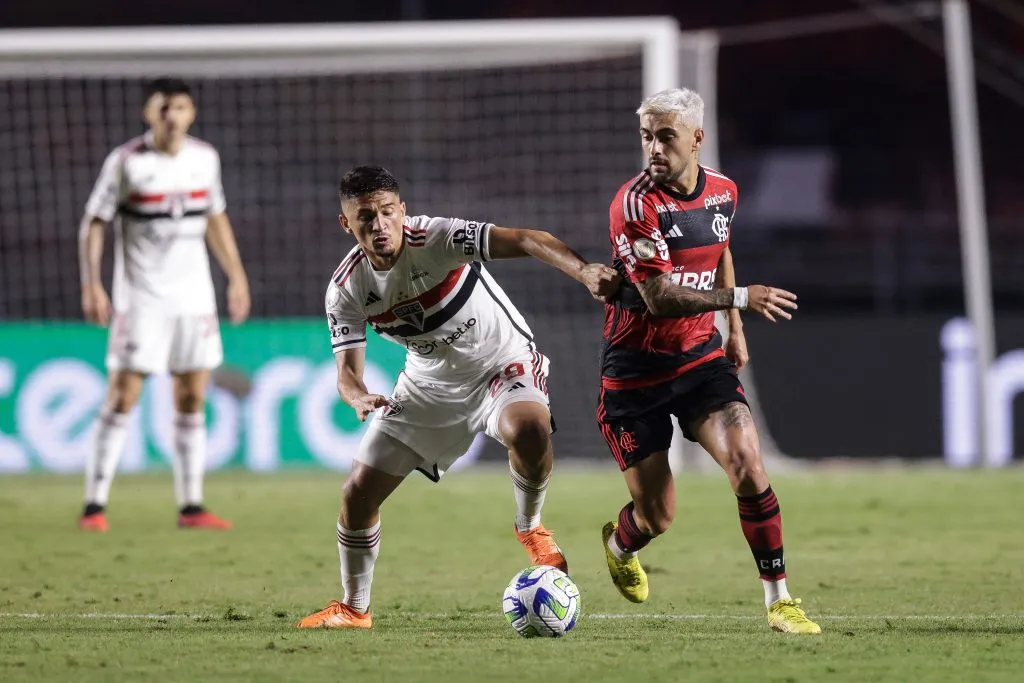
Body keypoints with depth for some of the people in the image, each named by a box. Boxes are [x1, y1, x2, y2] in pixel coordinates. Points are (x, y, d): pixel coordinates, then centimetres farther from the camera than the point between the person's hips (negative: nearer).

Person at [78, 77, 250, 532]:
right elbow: (93, 223, -5)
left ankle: (190, 506, 9)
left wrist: (236, 276, 18)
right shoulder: (125, 162, -8)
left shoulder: (204, 158, 6)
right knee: (122, 397, -8)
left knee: (192, 400, 4)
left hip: (193, 297, 5)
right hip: (139, 300, -5)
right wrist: (91, 285, -14)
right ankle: (95, 506, -4)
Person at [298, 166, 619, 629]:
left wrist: (583, 270, -54)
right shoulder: (346, 289, -13)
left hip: (503, 364, -4)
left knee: (529, 428, -39)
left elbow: (522, 241, -37)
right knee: (359, 492, 0)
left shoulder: (435, 238, -27)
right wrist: (360, 398, -40)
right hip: (431, 382, 5)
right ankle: (353, 609, 23)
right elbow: (348, 370, -14)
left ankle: (530, 527, -9)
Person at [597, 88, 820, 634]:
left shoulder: (723, 191, 0)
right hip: (636, 368, -4)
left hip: (700, 355, 4)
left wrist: (735, 330, 24)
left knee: (747, 464, -18)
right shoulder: (635, 204, -20)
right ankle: (618, 545, 40)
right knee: (656, 516, 2)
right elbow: (658, 298, -27)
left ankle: (779, 600, -9)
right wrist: (739, 299, -34)